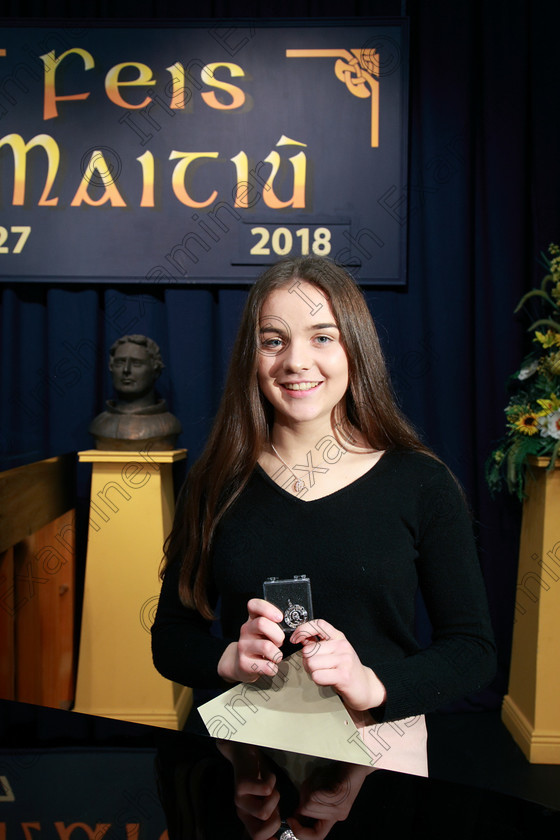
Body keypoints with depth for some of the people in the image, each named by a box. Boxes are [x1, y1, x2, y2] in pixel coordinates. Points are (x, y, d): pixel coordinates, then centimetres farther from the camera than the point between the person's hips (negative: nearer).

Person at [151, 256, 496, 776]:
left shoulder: (422, 485, -3)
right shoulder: (216, 484, 1)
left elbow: (473, 650, -1)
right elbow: (169, 639, 6)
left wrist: (372, 684, -17)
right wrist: (230, 659, -14)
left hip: (379, 751, 0)